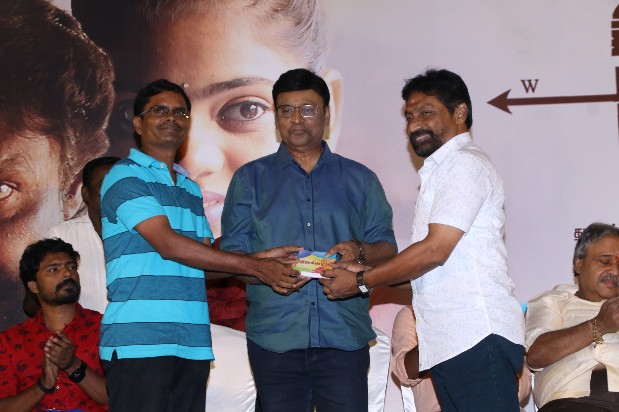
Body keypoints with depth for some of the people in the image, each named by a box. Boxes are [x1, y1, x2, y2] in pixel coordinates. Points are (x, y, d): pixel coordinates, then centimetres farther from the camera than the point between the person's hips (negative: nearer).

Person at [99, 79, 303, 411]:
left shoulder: (191, 190, 22)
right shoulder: (125, 176, -2)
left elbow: (204, 260, 17)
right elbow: (168, 245, -13)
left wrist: (262, 260, -2)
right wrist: (255, 267, -12)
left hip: (193, 344, 7)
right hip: (137, 342, -7)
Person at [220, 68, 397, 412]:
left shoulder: (360, 180, 15)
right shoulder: (249, 179, 13)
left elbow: (387, 248, 12)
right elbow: (231, 251, 7)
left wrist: (360, 251, -11)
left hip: (344, 335, 0)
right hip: (274, 337, 0)